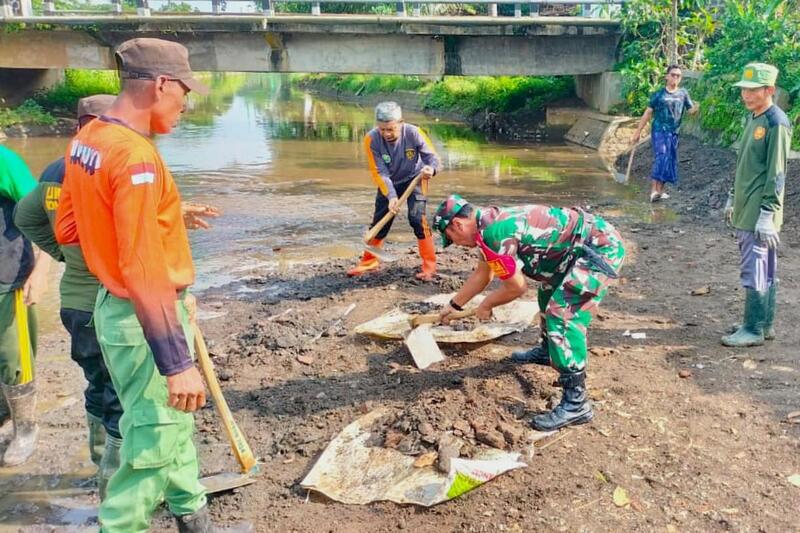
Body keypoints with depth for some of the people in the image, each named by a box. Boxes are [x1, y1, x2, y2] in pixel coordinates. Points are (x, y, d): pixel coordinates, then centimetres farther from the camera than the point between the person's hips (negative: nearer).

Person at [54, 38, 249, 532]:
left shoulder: (87, 139, 4)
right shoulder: (136, 156, -26)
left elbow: (67, 228, 13)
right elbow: (144, 274, -30)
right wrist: (178, 363, -27)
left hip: (115, 304, 10)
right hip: (143, 320, -10)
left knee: (174, 421, 23)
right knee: (153, 440, 5)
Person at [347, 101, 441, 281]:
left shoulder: (413, 133, -28)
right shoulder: (371, 139, -26)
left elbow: (432, 157, -25)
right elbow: (380, 173, -24)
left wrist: (431, 168, -49)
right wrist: (391, 196, -37)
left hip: (414, 178, -2)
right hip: (389, 182, 2)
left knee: (417, 218, -18)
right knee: (379, 220, 5)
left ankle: (429, 265, -7)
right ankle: (369, 260, 27)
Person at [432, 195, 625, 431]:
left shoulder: (494, 232, -24)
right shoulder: (490, 222, 8)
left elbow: (516, 287, -15)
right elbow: (481, 274, 23)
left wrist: (485, 306, 3)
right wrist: (454, 305, 32)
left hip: (602, 247, -11)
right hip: (589, 243, 11)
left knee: (562, 317, -16)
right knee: (549, 293, 28)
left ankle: (576, 403, -12)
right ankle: (547, 351, 49)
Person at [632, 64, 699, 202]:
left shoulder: (683, 93, 7)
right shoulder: (658, 94, -2)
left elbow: (691, 110, 5)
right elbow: (648, 113, 1)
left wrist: (696, 108, -20)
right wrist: (638, 131, -1)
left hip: (674, 133, 4)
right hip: (659, 131, -4)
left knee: (670, 161, 7)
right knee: (661, 157, -18)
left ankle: (660, 189, 17)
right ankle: (654, 190, -22)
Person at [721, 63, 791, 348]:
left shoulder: (776, 123, -14)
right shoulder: (752, 118, 14)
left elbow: (776, 174, -17)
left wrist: (767, 214, -20)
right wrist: (733, 198, 23)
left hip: (759, 213, -9)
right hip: (745, 209, 9)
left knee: (755, 270, -4)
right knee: (765, 270, 15)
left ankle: (754, 330, 4)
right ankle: (765, 325, 23)